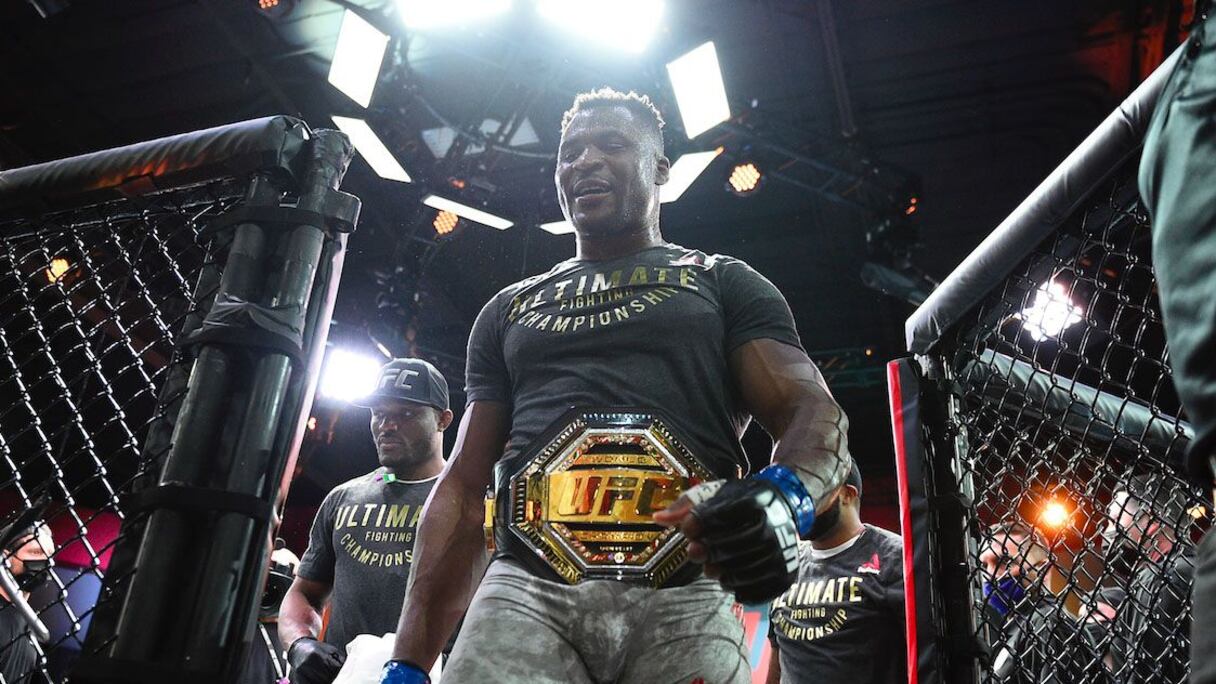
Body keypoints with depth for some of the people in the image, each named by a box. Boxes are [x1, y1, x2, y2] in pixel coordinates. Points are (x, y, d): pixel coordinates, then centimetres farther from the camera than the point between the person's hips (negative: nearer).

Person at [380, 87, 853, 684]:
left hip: (683, 599, -2)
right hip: (524, 589, 2)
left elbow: (815, 414, 2)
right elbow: (465, 488, 17)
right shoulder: (508, 311, 22)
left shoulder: (724, 283, 14)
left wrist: (781, 497, -23)